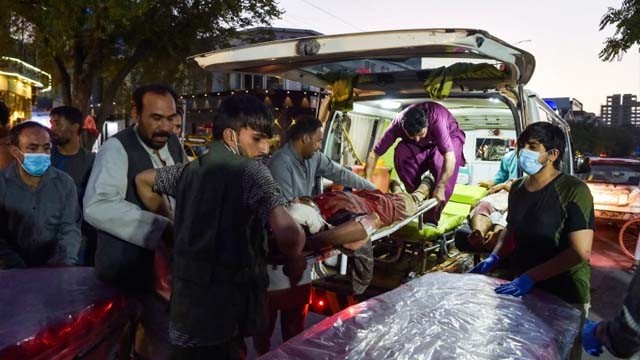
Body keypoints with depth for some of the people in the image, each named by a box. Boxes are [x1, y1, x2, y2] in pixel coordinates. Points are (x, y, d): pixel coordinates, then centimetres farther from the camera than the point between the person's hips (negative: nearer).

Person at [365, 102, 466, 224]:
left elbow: (449, 157, -45)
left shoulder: (436, 119, -40)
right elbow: (374, 154, -25)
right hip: (424, 145, 3)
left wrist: (440, 187, -51)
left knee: (442, 164, -32)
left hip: (450, 137, -2)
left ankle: (431, 217, -18)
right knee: (401, 152, -27)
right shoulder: (397, 124, -30)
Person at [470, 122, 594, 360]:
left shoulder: (573, 190, -19)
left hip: (564, 296, -6)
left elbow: (581, 251, -23)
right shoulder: (517, 188, 1)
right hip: (523, 290, 6)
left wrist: (530, 277, -27)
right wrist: (495, 257, 0)